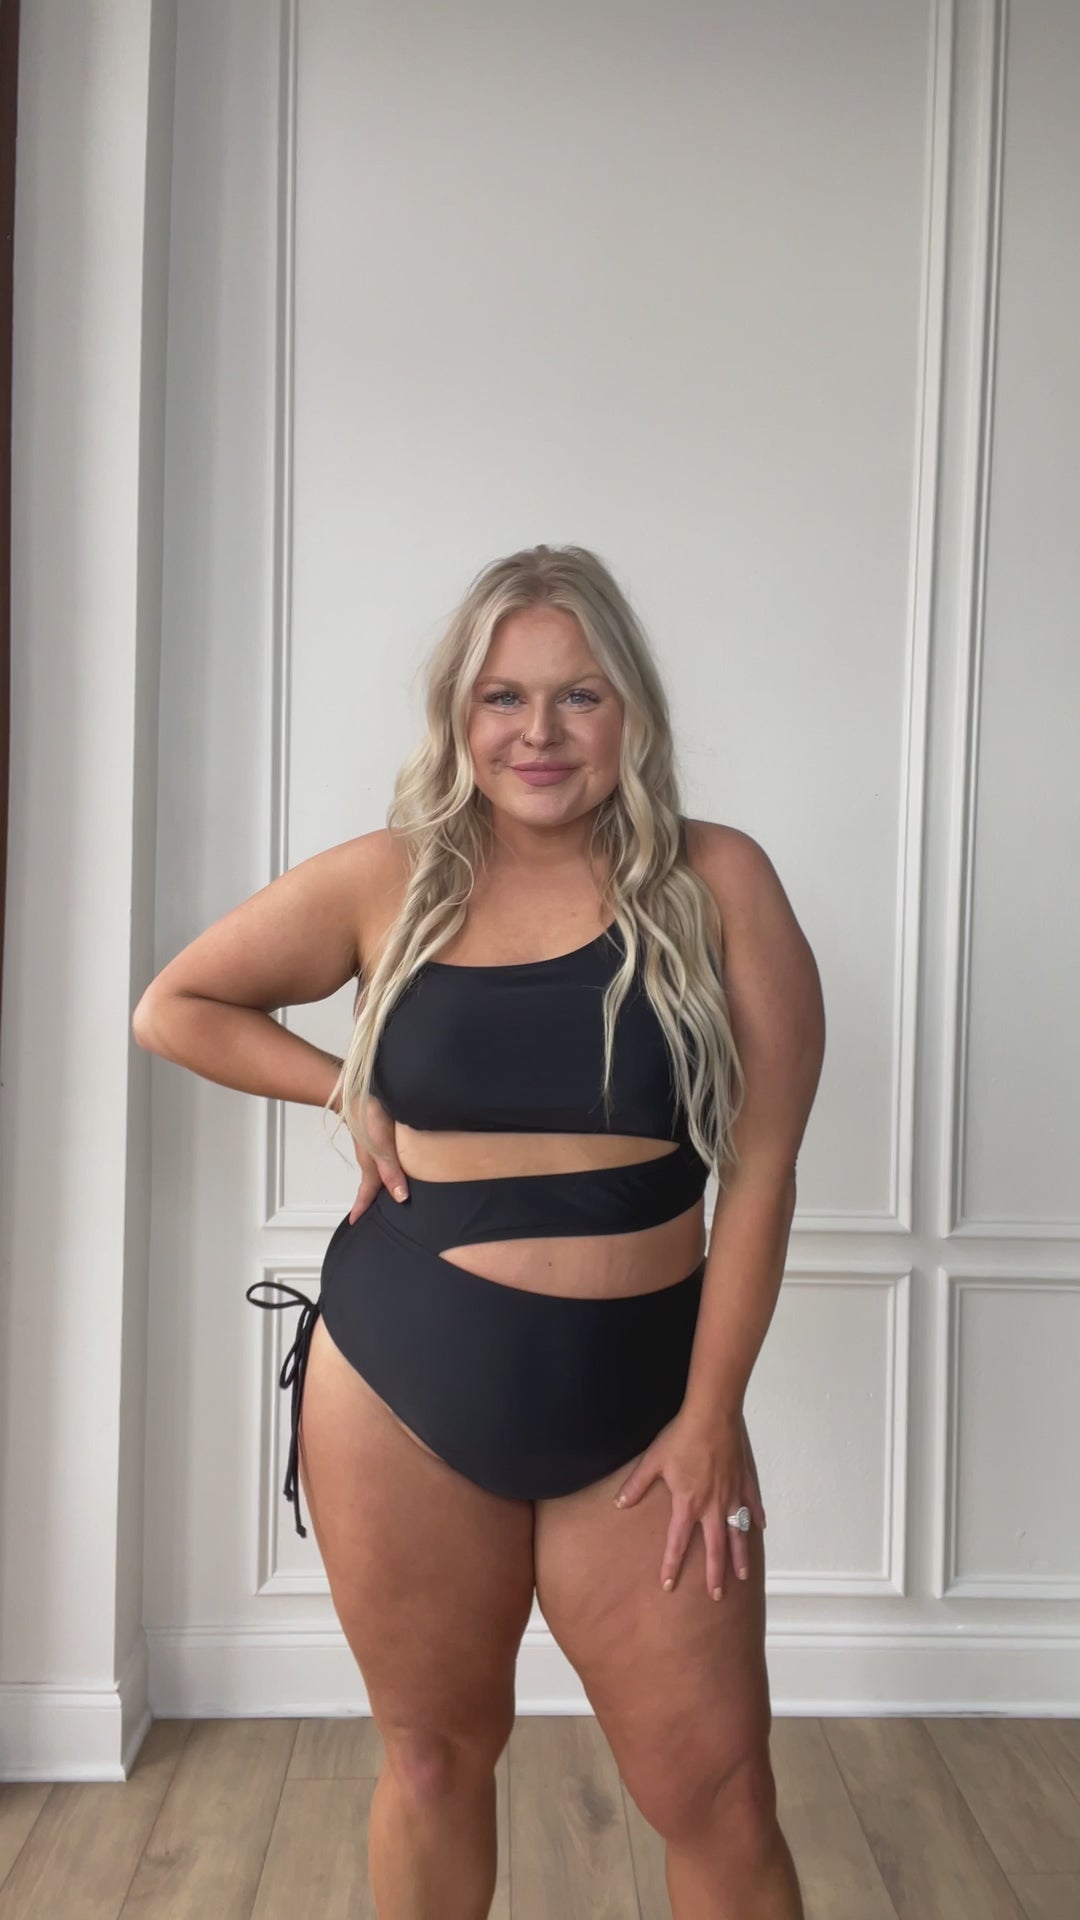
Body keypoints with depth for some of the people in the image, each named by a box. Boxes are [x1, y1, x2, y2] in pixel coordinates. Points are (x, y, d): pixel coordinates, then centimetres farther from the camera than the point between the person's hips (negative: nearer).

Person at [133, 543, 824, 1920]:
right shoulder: (384, 885, -1)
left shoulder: (716, 883, -5)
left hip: (641, 1404, -1)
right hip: (403, 1395, 1)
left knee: (718, 1798, 5)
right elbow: (174, 1007, 12)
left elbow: (760, 1170, -5)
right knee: (436, 1758, 17)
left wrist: (711, 1416, -5)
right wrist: (349, 1092, 0)